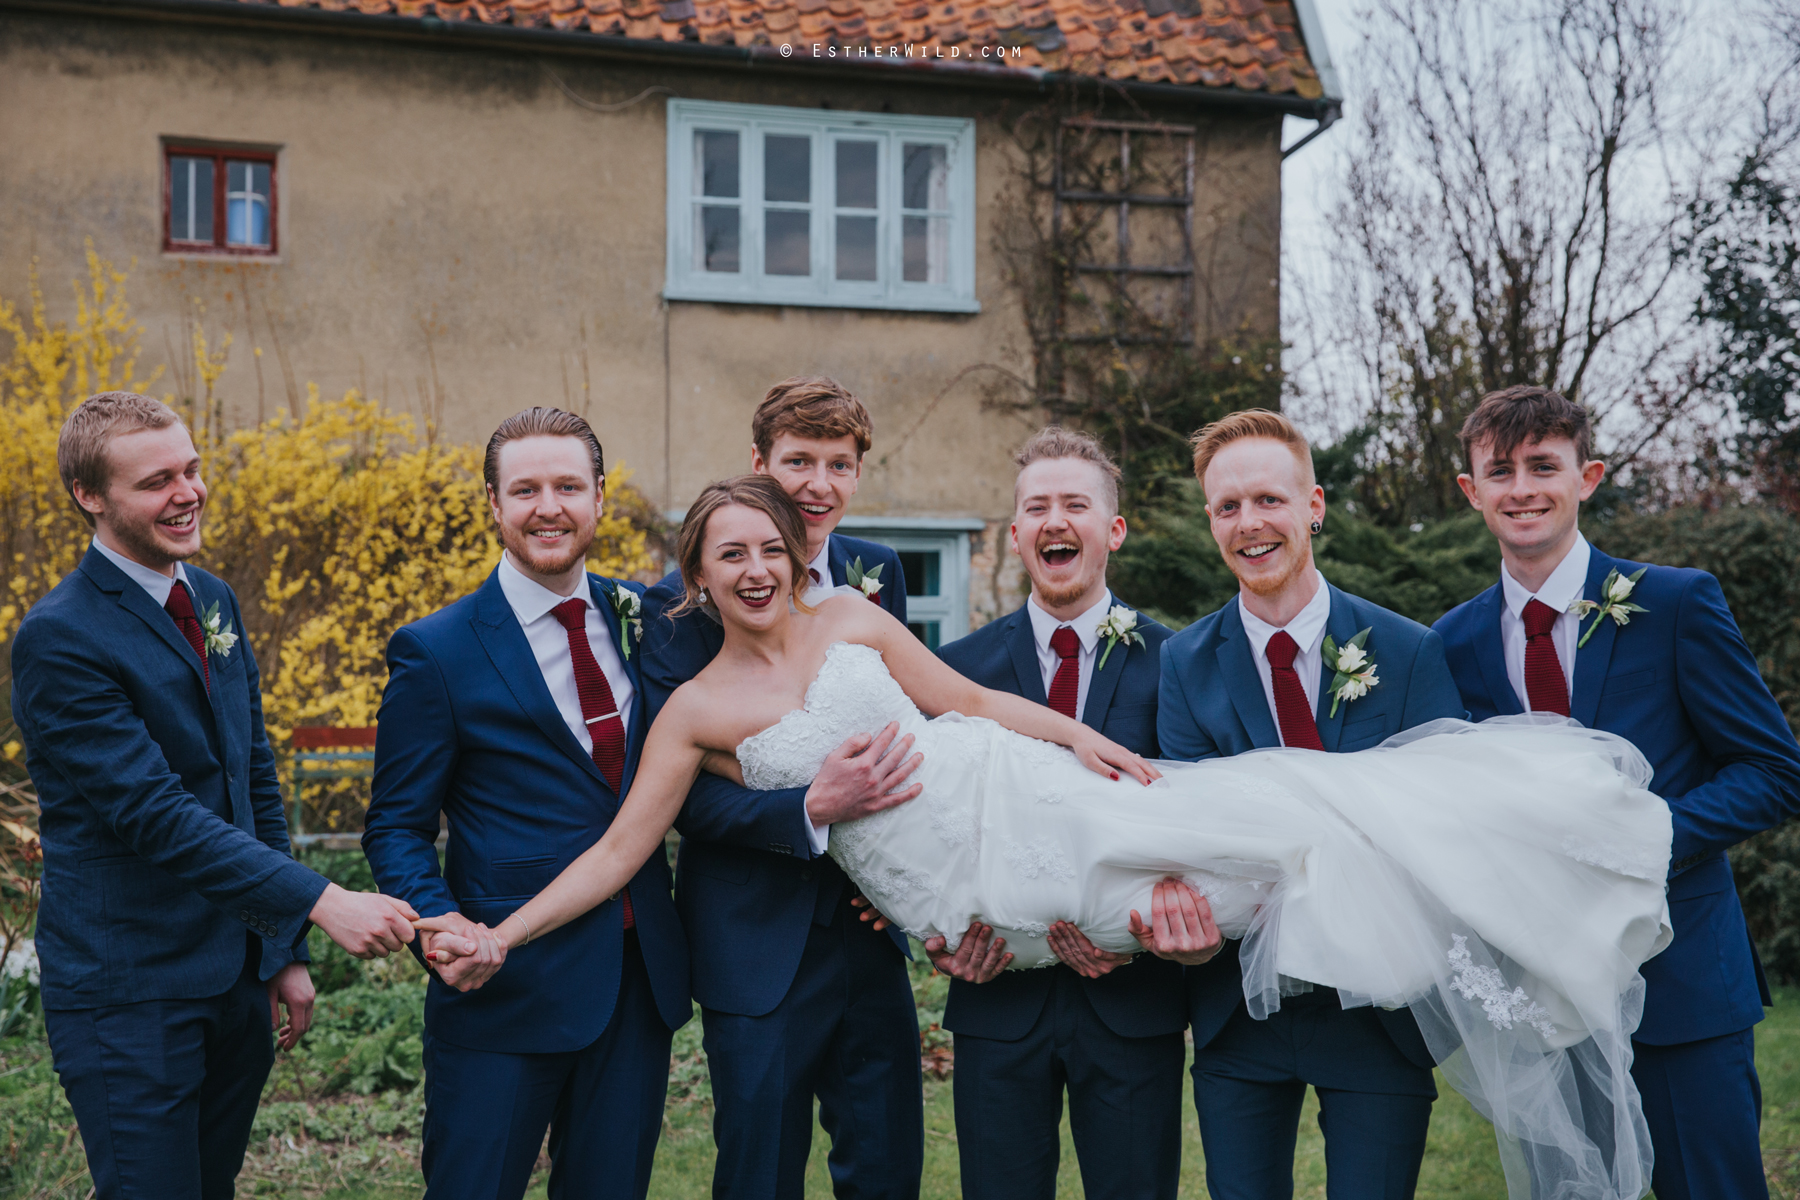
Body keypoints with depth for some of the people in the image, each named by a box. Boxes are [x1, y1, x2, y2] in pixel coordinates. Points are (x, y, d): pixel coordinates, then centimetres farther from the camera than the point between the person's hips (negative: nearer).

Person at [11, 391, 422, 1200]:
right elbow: (154, 813, -23)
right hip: (128, 994, -7)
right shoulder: (60, 638, -15)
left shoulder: (214, 601, 10)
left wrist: (285, 951, 14)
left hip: (237, 978, 7)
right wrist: (321, 903, -28)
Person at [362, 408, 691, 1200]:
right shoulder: (435, 653, -6)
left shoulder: (642, 619, 7)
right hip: (509, 985, -4)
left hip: (642, 977, 4)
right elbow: (397, 827, -3)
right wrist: (441, 926, -20)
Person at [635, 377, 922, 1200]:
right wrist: (811, 809, -29)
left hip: (870, 927, 4)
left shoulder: (877, 578, 5)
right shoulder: (683, 605, -9)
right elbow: (684, 794, -14)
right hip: (757, 943, -4)